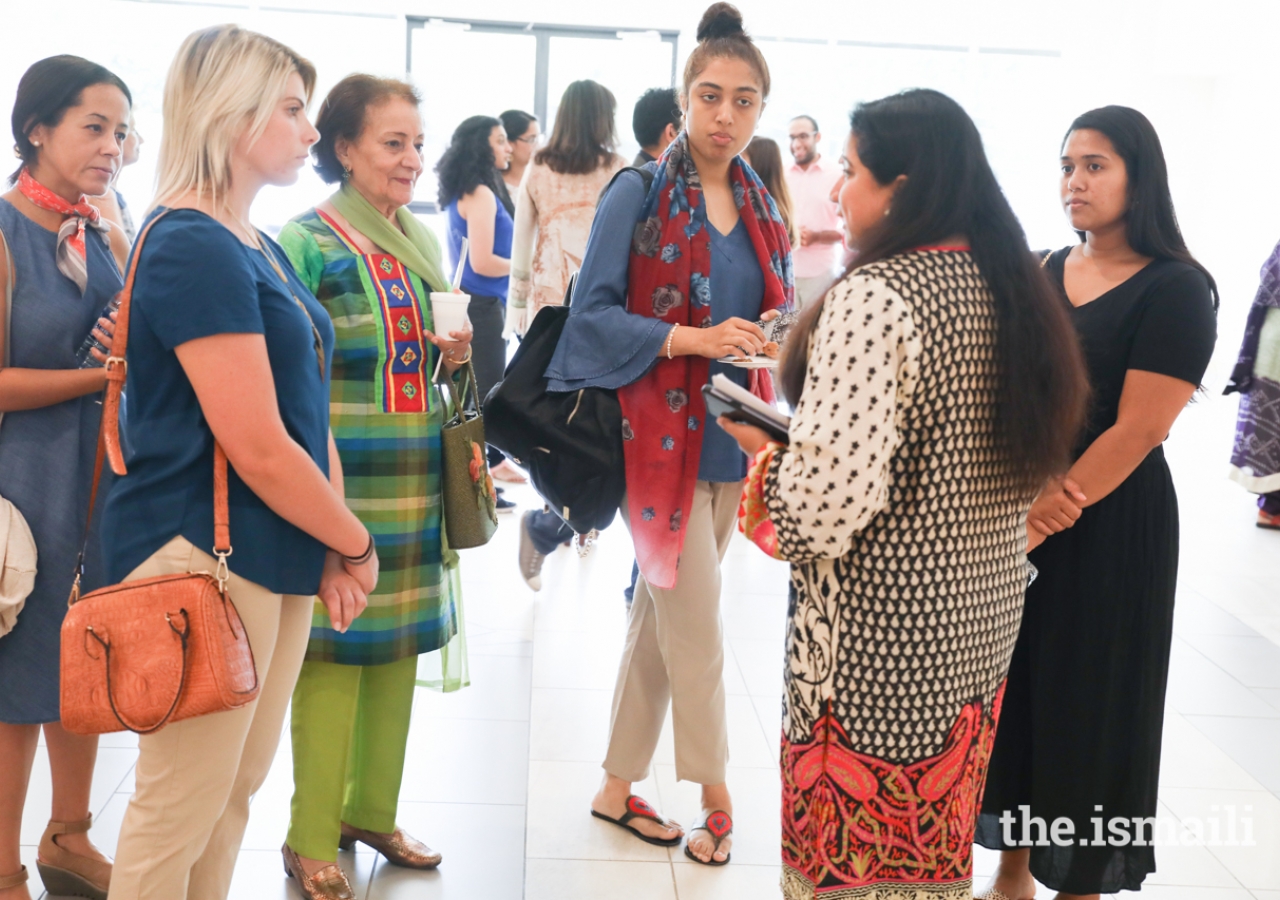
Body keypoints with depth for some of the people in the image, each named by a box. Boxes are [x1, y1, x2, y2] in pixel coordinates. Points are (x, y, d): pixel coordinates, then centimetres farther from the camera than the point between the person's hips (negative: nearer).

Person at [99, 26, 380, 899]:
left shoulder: (262, 251, 14)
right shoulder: (193, 249, -16)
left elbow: (310, 411, 14)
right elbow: (258, 449, -20)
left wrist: (334, 549, 2)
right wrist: (357, 542, -7)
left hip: (280, 557, 9)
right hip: (204, 557, -9)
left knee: (238, 789, 18)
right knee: (180, 807, 2)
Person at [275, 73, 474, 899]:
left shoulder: (422, 242, 13)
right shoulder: (307, 241, -7)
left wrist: (452, 355, 3)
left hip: (415, 472, 7)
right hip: (340, 472, -7)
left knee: (400, 642, 11)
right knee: (334, 647, -2)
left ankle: (372, 810, 26)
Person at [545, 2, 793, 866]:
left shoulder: (763, 209, 11)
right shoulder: (639, 193, -7)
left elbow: (776, 314, 17)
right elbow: (593, 312, -10)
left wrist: (772, 341, -7)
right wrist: (696, 339, -21)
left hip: (729, 436, 6)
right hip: (658, 431, -6)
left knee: (661, 612, 13)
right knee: (696, 616, -2)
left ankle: (619, 787, 26)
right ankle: (715, 794, 17)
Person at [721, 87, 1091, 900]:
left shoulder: (875, 296, -20)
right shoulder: (1014, 288, 6)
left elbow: (831, 495, -28)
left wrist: (764, 453, -7)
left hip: (880, 627, -8)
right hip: (989, 613, 8)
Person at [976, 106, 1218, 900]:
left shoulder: (1176, 290, -11)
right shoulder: (1044, 274, 8)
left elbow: (1137, 431, -16)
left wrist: (1053, 512, -16)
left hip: (1110, 528, -6)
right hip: (1013, 515, 6)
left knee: (1085, 701, 5)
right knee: (1011, 686, 12)